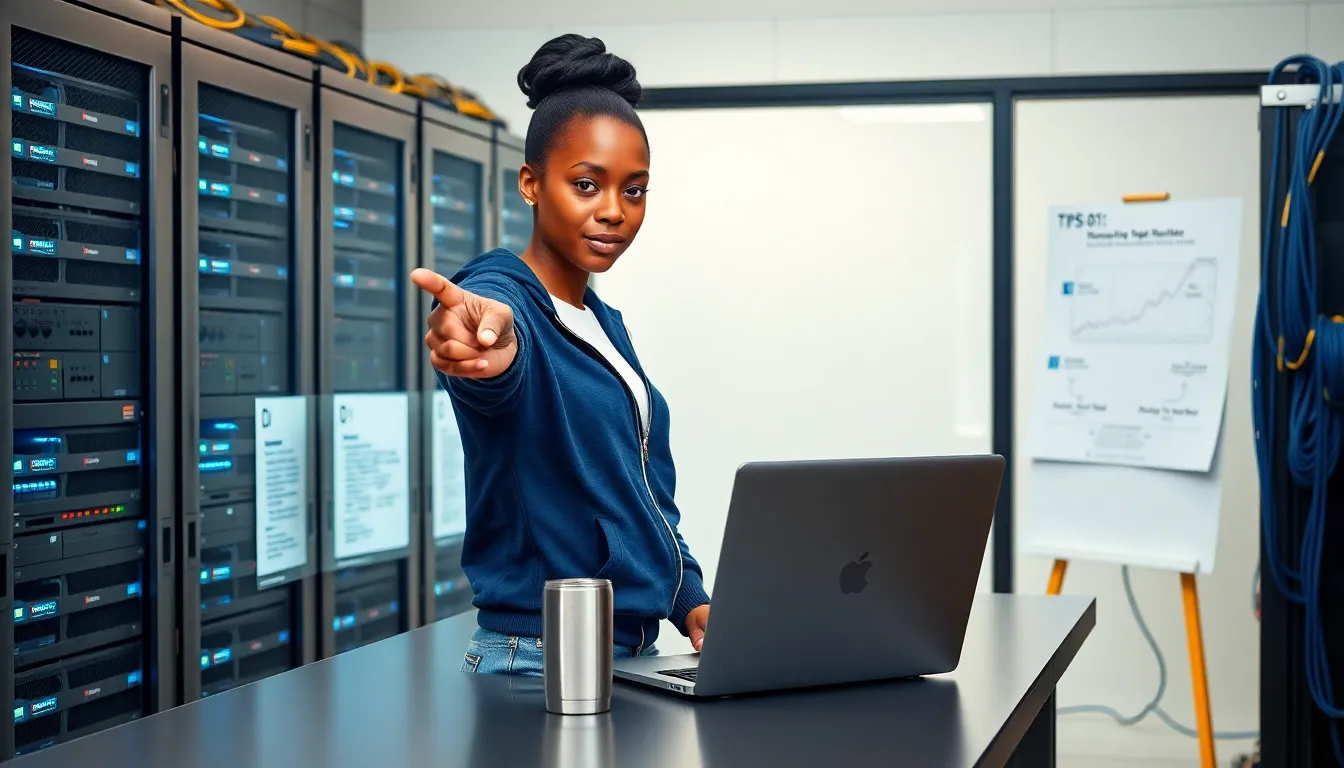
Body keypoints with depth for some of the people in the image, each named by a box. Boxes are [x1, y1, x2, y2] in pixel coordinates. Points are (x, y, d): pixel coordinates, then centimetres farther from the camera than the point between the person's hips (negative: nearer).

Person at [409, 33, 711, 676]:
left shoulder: (607, 325, 13)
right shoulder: (502, 296, -12)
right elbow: (505, 366, -38)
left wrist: (690, 600, 6)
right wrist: (494, 348, -61)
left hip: (636, 658, 8)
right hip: (540, 665, -8)